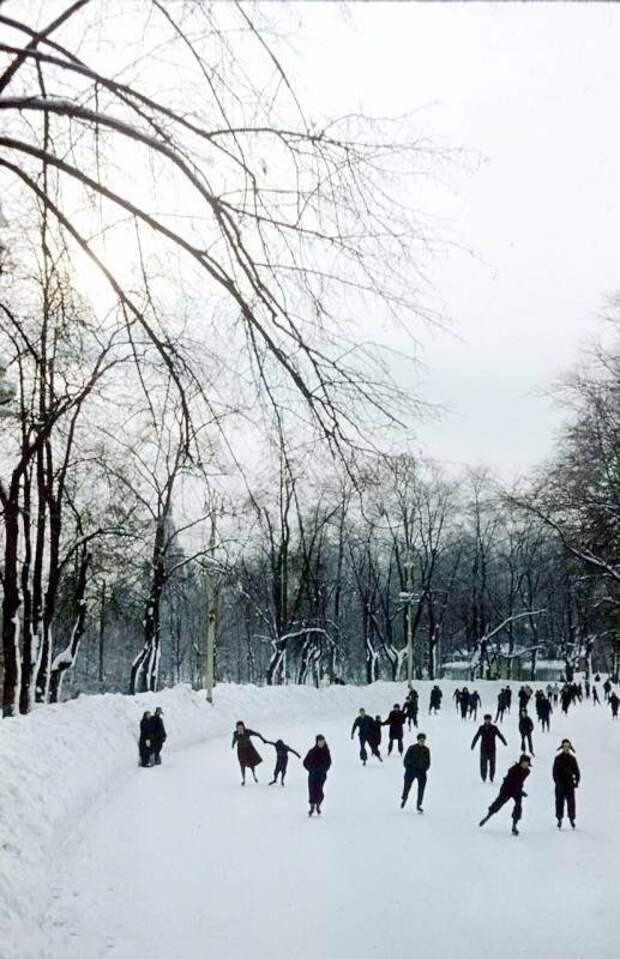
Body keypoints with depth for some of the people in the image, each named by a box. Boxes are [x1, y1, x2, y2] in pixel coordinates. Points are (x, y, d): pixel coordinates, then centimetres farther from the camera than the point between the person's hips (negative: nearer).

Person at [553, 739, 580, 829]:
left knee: (571, 802, -1)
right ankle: (559, 819, 11)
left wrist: (576, 781, -2)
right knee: (559, 802, 1)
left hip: (570, 785, 1)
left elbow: (577, 772, 9)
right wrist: (558, 782, -12)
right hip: (560, 785, -1)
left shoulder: (572, 759, 6)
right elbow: (555, 772, -3)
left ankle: (572, 819, 11)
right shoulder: (558, 759, 0)